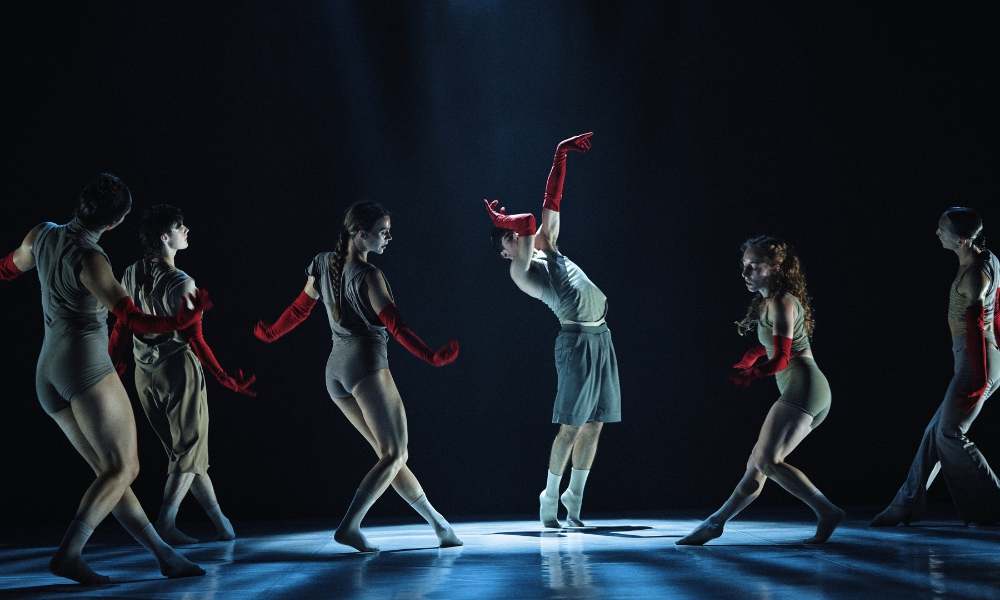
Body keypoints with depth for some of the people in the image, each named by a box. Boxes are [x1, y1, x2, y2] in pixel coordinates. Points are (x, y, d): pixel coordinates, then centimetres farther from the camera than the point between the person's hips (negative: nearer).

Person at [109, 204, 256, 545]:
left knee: (179, 449, 13)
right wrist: (225, 380, -11)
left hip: (145, 373, 7)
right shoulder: (181, 284, -18)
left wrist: (112, 364, 21)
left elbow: (121, 327, 7)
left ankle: (220, 522, 22)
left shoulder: (131, 275, 1)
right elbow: (194, 339, -17)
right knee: (190, 449, 5)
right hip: (178, 369, -7)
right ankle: (165, 525, -3)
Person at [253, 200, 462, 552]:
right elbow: (395, 326, -13)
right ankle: (350, 526, -18)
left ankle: (437, 523, 13)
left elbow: (299, 309, 23)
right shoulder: (368, 275, -8)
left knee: (391, 455, 10)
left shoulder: (323, 263, 13)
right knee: (395, 455, -7)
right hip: (366, 361, -9)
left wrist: (270, 333, 39)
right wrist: (432, 358, -15)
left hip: (334, 367, 9)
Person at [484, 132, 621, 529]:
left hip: (601, 337, 7)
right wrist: (499, 220, -1)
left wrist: (561, 155, 16)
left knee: (594, 424, 7)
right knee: (572, 426, -6)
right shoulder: (520, 271, -4)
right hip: (576, 340, -7)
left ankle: (574, 497, 15)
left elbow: (551, 204, 16)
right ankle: (550, 497, 7)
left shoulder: (546, 247, 18)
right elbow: (529, 222, -17)